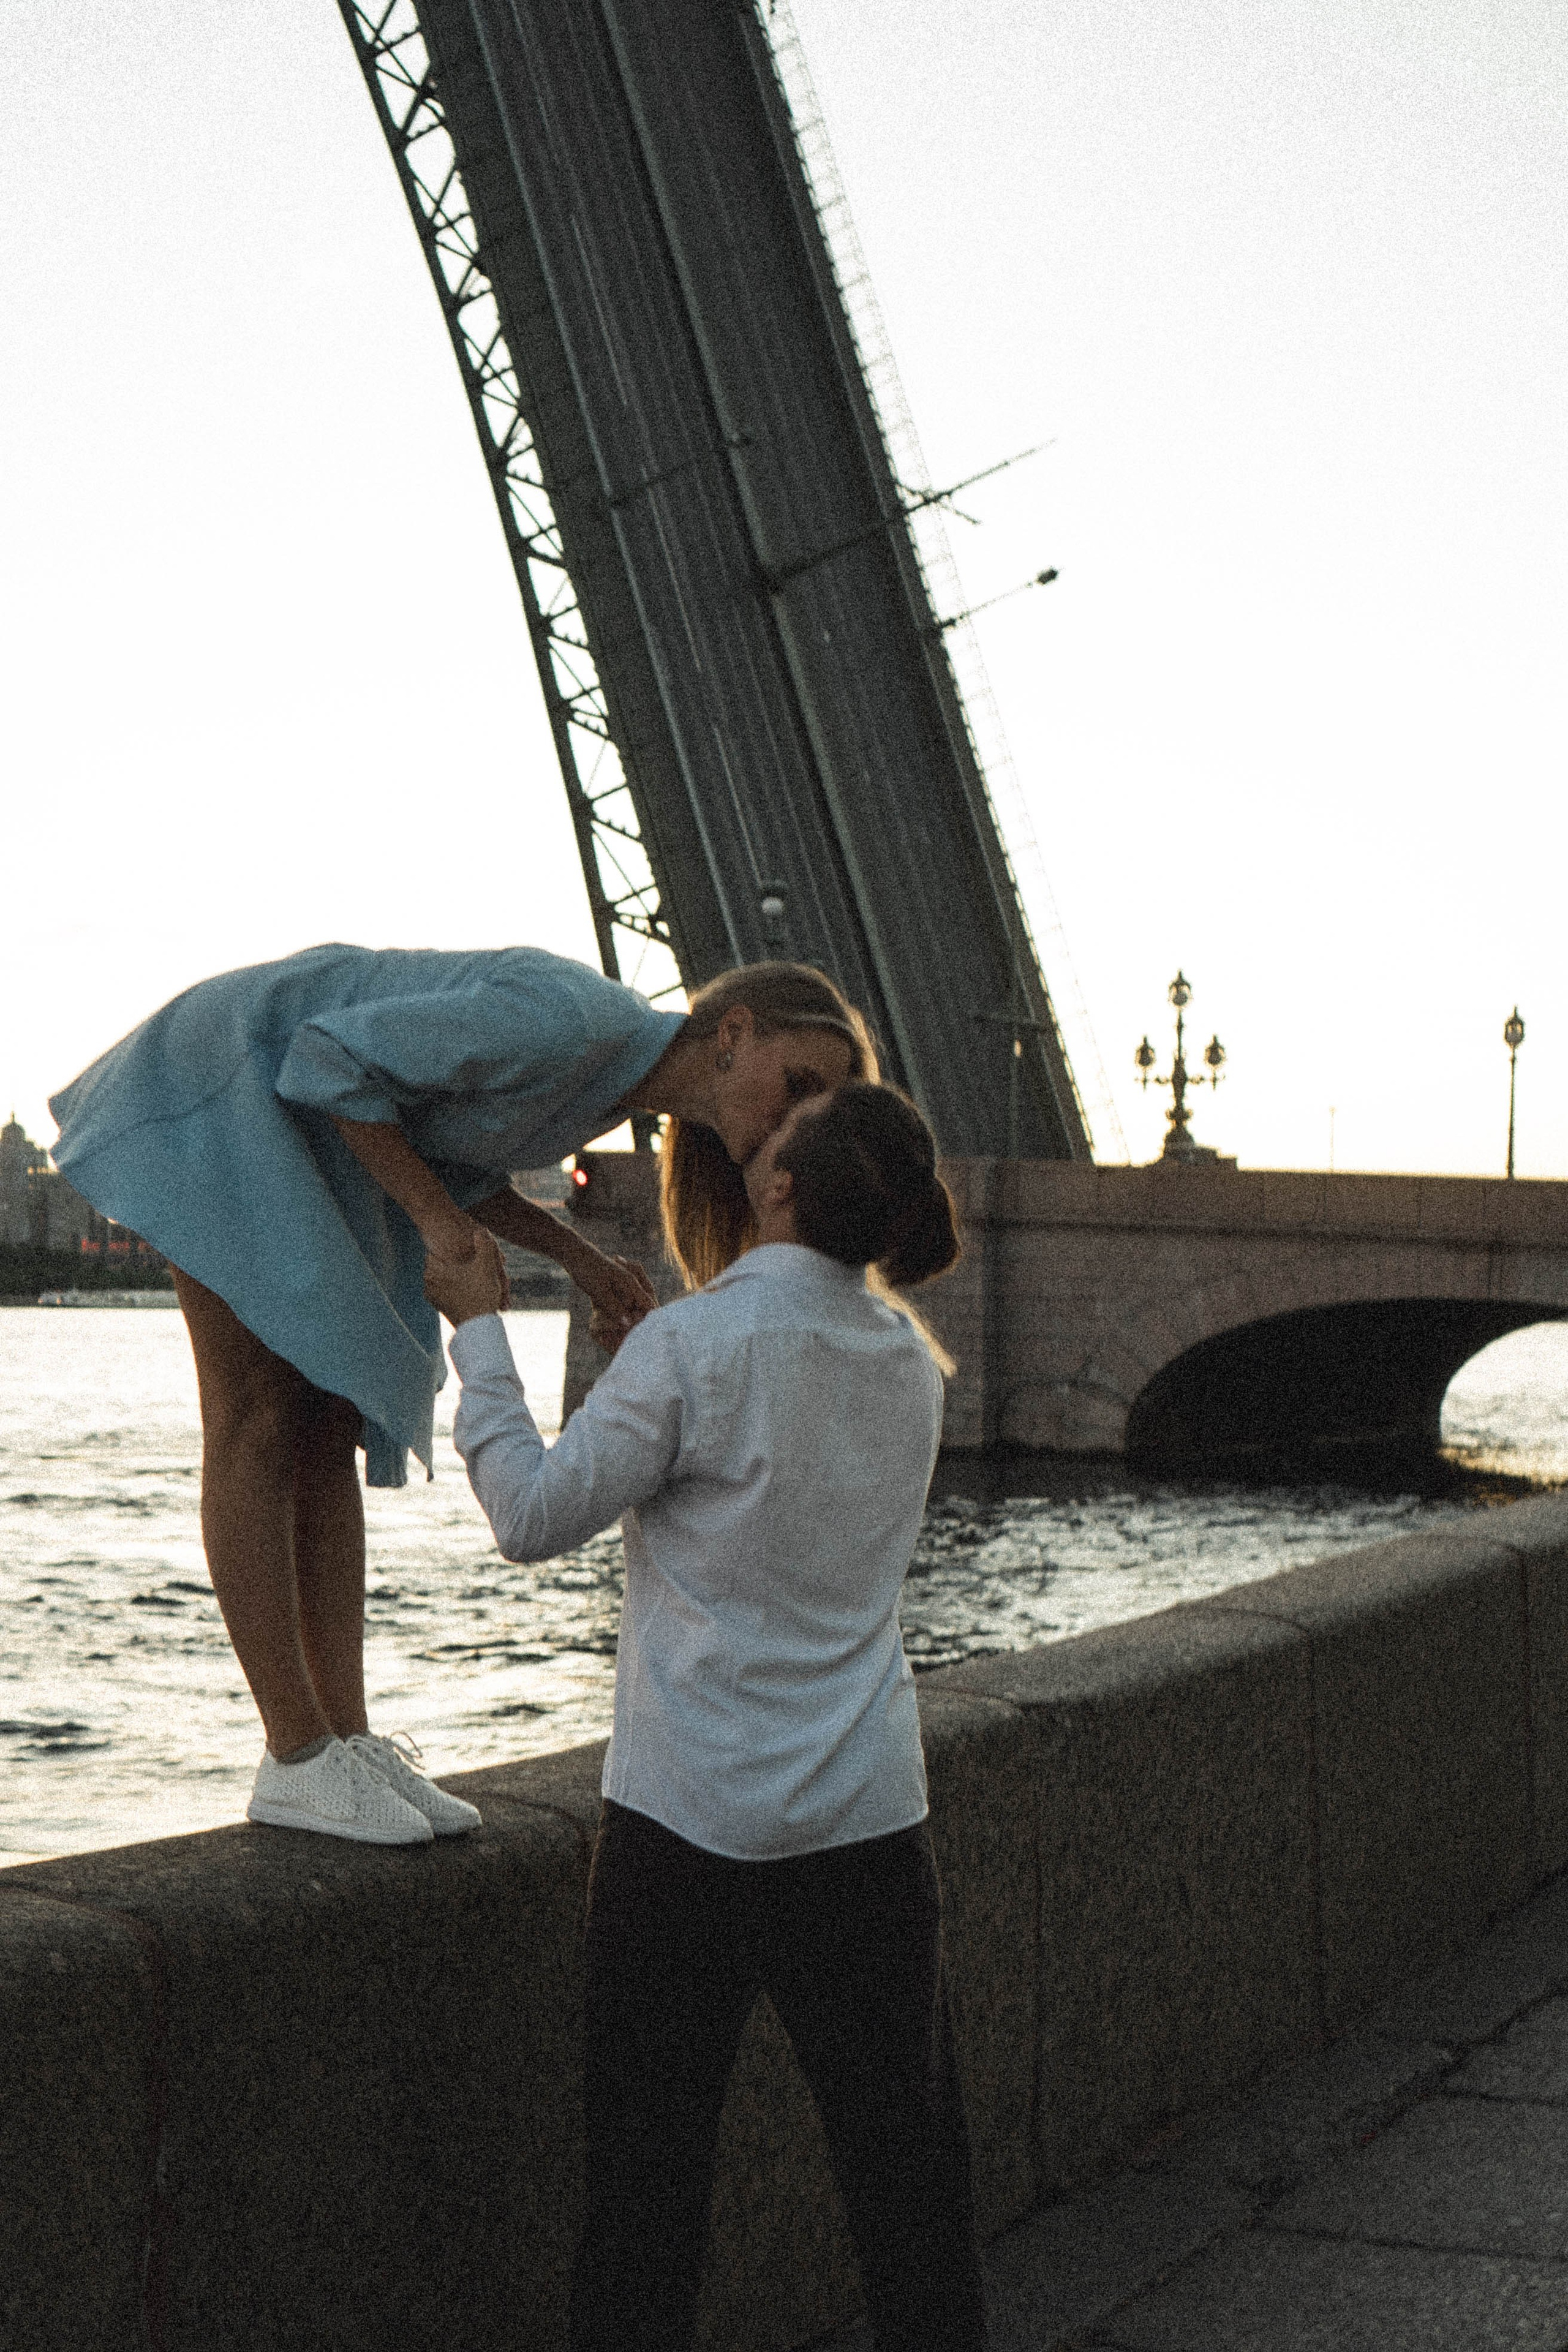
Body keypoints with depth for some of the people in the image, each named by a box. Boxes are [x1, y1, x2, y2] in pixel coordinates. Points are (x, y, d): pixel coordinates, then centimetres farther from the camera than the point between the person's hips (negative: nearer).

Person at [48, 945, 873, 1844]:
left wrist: (582, 1258, 0)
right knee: (261, 1423, -9)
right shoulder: (570, 1017, -28)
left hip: (314, 1133, 9)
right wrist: (438, 1218, -23)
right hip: (219, 1086, -9)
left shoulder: (623, 1075, 0)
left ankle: (349, 1740, 3)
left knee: (331, 1432, 3)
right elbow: (336, 1059, -25)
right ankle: (296, 1758, -7)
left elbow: (442, 1158, 10)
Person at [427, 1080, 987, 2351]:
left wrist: (478, 1329, 3)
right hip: (867, 1816, 5)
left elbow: (538, 1516, -7)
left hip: (692, 1818, -4)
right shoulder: (910, 1364, 4)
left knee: (652, 2152, 7)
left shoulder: (692, 1346, -14)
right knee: (903, 2147, 11)